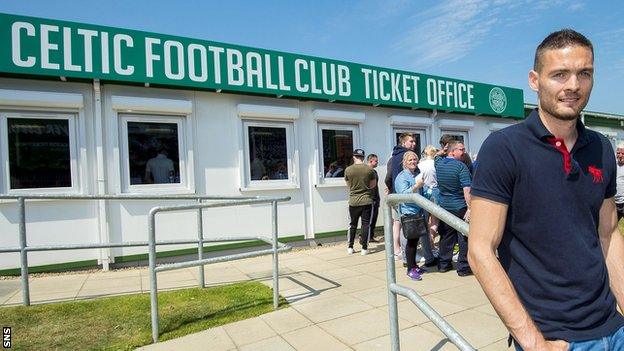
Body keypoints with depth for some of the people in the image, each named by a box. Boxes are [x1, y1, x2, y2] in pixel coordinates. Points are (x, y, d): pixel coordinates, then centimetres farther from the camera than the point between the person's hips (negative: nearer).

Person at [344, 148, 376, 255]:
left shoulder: (348, 170, -6)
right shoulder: (369, 169, -6)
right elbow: (373, 184, 5)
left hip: (353, 201, 1)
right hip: (367, 200, -1)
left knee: (353, 224, 14)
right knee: (366, 224, 6)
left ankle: (350, 247, 21)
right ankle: (364, 248, 8)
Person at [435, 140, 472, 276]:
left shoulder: (438, 163, 3)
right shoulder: (460, 166, -16)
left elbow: (437, 156, 31)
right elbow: (467, 190, -22)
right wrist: (470, 208, -22)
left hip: (444, 206, 6)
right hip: (460, 207, -6)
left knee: (446, 236, 16)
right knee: (464, 237, 4)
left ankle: (444, 263, 23)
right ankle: (463, 267, 10)